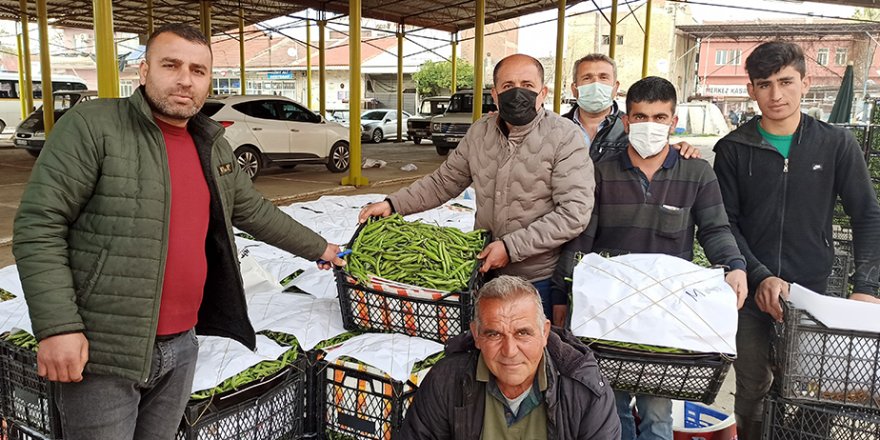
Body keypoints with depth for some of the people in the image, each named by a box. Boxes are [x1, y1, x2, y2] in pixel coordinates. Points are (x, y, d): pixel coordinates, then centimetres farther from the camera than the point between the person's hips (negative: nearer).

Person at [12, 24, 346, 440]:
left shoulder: (213, 146, 11)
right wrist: (58, 325, -21)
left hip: (181, 346, 6)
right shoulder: (91, 126, -11)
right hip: (102, 351, -6)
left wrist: (318, 248, 27)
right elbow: (39, 225, -14)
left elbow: (255, 212, 22)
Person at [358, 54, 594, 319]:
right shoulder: (480, 133, 2)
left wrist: (511, 246, -22)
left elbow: (574, 212, -20)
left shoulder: (565, 137, -15)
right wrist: (393, 204, -1)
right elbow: (444, 181, 10)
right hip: (483, 269, 5)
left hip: (539, 278, -4)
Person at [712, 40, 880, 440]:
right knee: (751, 391, 9)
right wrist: (759, 277, -16)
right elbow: (725, 224, -3)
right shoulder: (733, 149, -1)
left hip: (813, 292, 1)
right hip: (751, 293, 0)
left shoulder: (836, 145, 1)